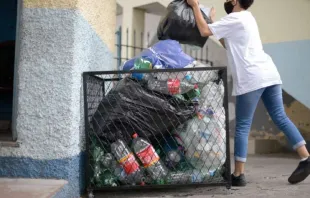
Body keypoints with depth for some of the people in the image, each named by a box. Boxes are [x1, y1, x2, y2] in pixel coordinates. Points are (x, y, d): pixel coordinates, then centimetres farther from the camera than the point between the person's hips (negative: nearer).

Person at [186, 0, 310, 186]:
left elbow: (204, 31, -10)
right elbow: (227, 44, 27)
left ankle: (238, 175, 1)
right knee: (280, 117, 10)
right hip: (269, 74, 9)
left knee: (242, 127, -3)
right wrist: (214, 20, 27)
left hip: (251, 79, -9)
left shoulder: (234, 19, -6)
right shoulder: (246, 18, 22)